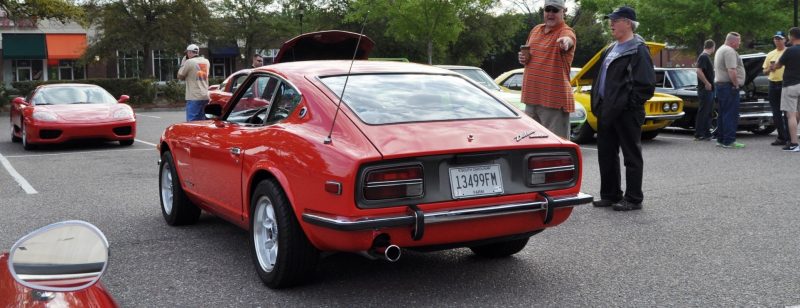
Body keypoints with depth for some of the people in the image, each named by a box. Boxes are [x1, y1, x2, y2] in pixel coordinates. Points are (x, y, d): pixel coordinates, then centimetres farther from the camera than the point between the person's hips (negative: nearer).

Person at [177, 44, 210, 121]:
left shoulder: (189, 62, -8)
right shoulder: (206, 62, 11)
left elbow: (180, 76, 0)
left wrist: (183, 63, 10)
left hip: (194, 98, -7)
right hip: (205, 97, 7)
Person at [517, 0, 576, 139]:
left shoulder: (566, 32, -10)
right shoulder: (535, 30, 12)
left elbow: (568, 40, -36)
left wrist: (565, 41, -59)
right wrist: (524, 57, 5)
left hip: (555, 100, -7)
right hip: (531, 97, 7)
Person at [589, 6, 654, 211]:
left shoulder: (638, 50, -10)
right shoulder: (612, 49, 17)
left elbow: (646, 84, -17)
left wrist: (629, 103, -15)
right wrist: (598, 103, 14)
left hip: (627, 113, -9)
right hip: (607, 110, 9)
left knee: (631, 156, 1)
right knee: (606, 154, 13)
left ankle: (633, 199, 9)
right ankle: (610, 195, 25)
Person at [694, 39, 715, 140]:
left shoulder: (706, 57, 17)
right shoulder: (703, 57, -13)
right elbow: (699, 71, -24)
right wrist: (707, 83, -22)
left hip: (709, 90, 10)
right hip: (705, 90, -10)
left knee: (708, 112, 12)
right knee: (703, 112, -7)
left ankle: (707, 133, 17)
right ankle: (699, 134, -4)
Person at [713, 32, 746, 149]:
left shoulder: (720, 50, 20)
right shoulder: (729, 51, -14)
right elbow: (732, 71, -24)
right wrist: (736, 85, -15)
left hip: (719, 84, 11)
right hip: (729, 86, -11)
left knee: (723, 114, 13)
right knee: (731, 114, -9)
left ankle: (721, 139, 17)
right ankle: (729, 141, -10)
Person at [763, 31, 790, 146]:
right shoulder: (770, 55, 15)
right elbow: (765, 71, 20)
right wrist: (769, 69, -2)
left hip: (786, 84, -5)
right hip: (773, 85, 5)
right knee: (776, 113, 8)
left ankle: (789, 137, 0)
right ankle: (782, 137, 16)